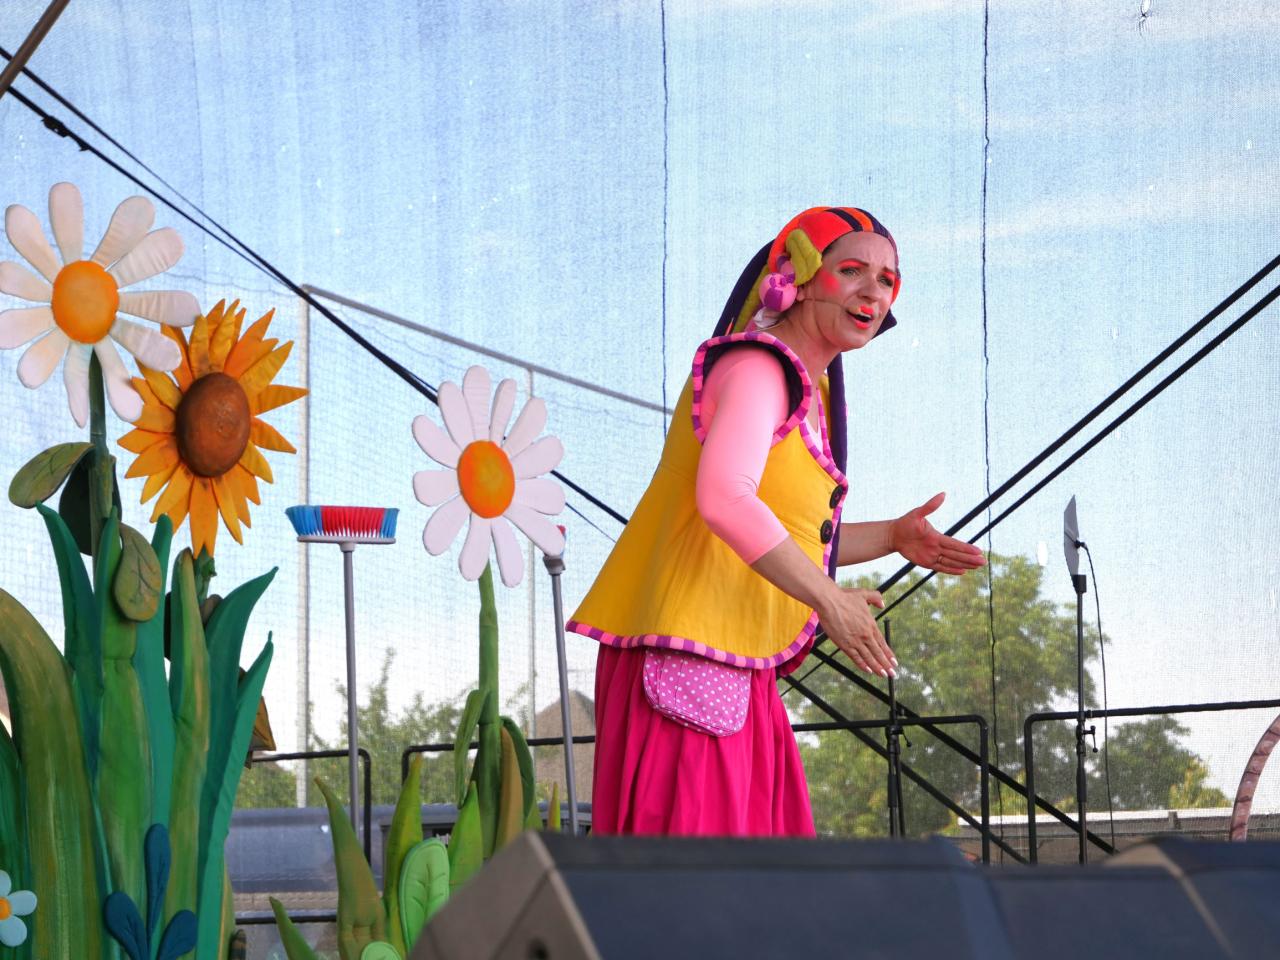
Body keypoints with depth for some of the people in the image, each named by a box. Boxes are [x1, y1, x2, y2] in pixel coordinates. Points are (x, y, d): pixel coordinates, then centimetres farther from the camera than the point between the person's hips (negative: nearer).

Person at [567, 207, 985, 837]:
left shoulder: (810, 393, 21)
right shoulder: (757, 366, -11)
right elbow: (725, 499, -27)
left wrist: (891, 538, 16)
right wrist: (828, 600, -24)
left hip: (739, 670, 10)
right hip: (686, 660, -10)